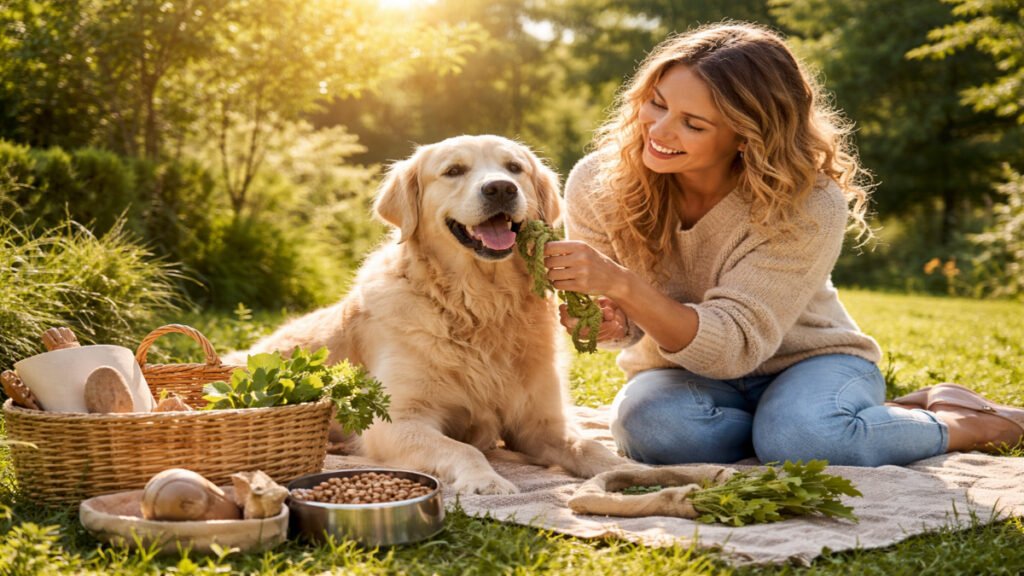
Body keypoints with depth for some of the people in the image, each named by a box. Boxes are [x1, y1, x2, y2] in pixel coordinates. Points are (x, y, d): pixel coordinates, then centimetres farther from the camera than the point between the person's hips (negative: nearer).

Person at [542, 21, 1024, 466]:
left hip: (808, 361, -2)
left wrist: (621, 284, -44)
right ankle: (789, 427, -5)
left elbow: (733, 346, -29)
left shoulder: (808, 208, -25)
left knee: (801, 440, -36)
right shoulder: (597, 184, -16)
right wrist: (612, 322, -31)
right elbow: (638, 326, -5)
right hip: (685, 377, 2)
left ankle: (956, 422, -4)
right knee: (650, 423, -33)